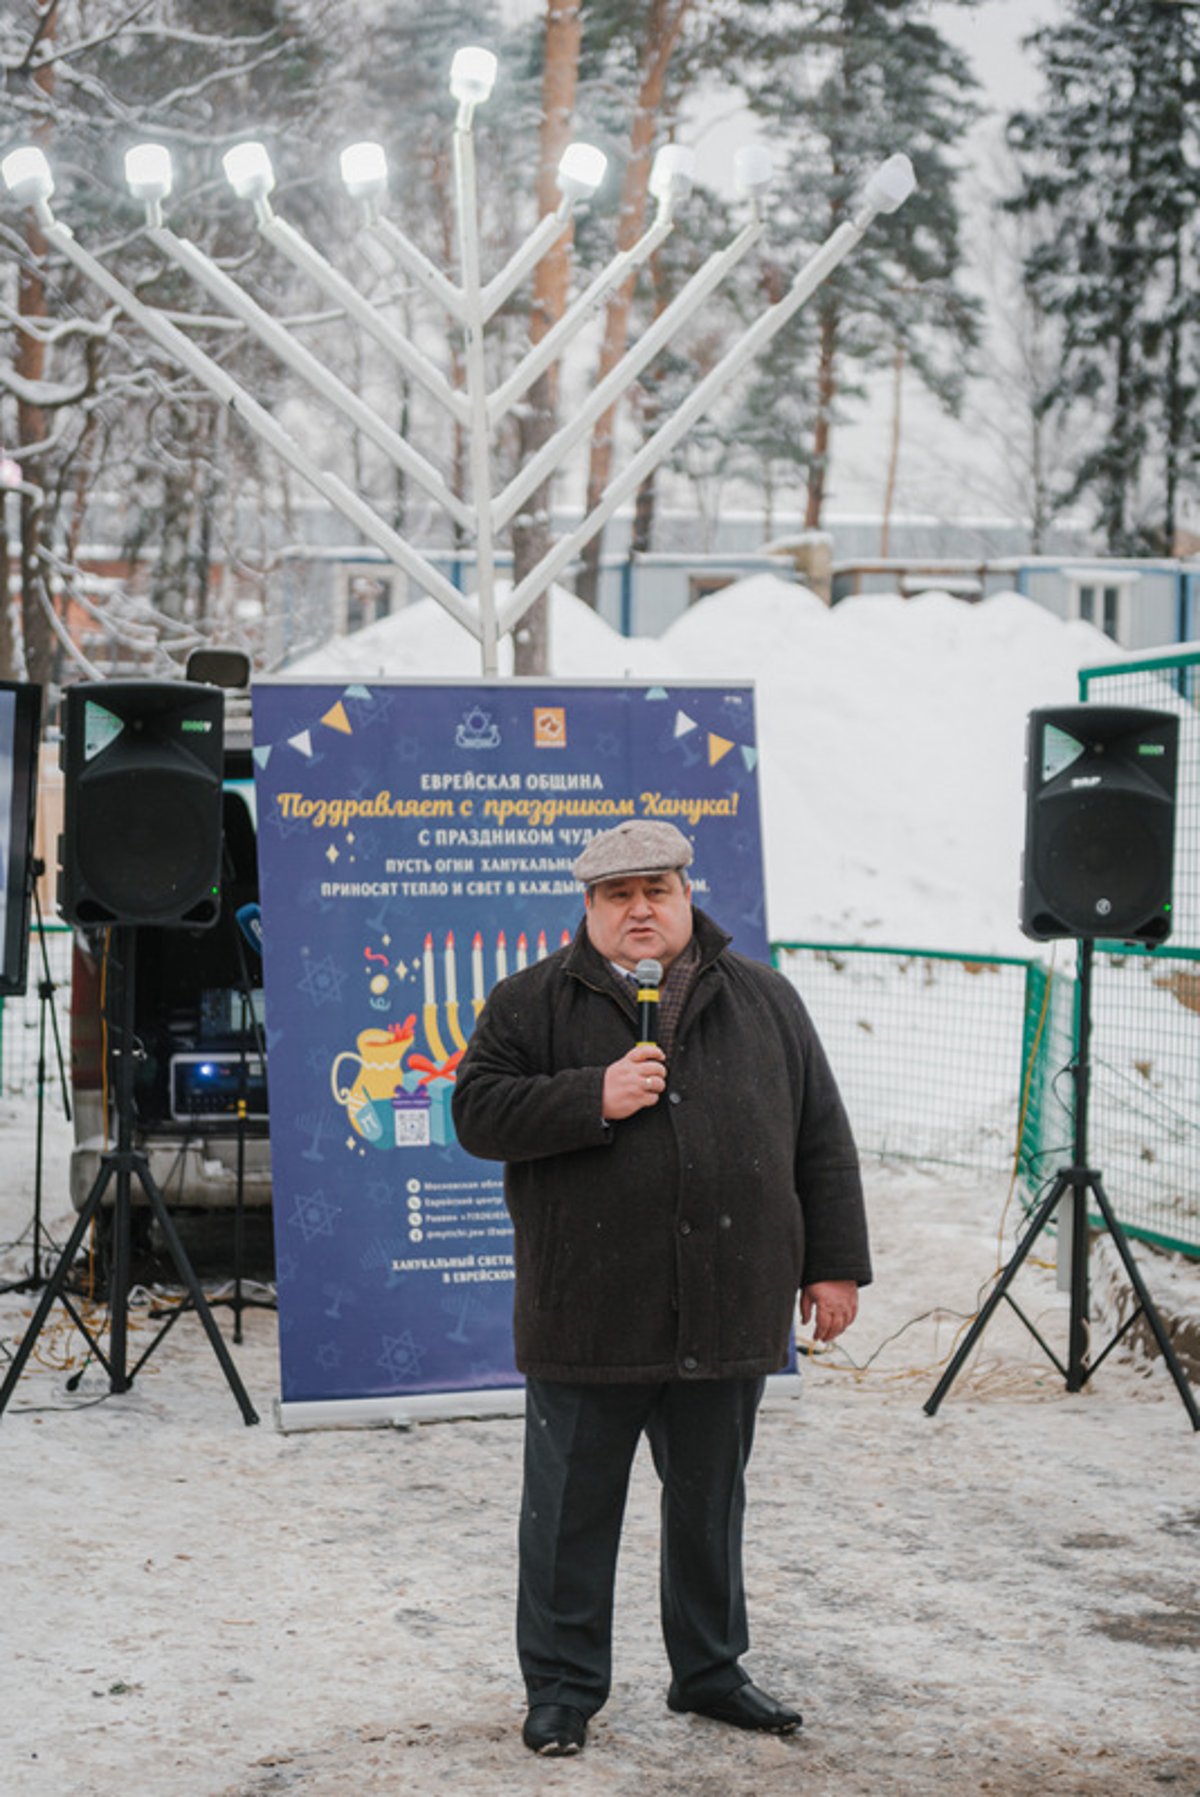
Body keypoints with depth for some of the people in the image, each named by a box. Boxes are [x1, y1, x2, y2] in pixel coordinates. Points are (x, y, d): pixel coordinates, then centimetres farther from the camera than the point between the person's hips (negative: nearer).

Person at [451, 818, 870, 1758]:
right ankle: (562, 1686, 19)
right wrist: (592, 1099, -17)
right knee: (572, 1510, 5)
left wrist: (834, 1264, 5)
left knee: (710, 1504, 15)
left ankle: (711, 1670, 30)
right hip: (587, 1319, -2)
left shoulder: (764, 1000, 9)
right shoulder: (531, 1003, 3)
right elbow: (479, 1113, -5)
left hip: (729, 1318, 2)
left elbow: (821, 1139, 9)